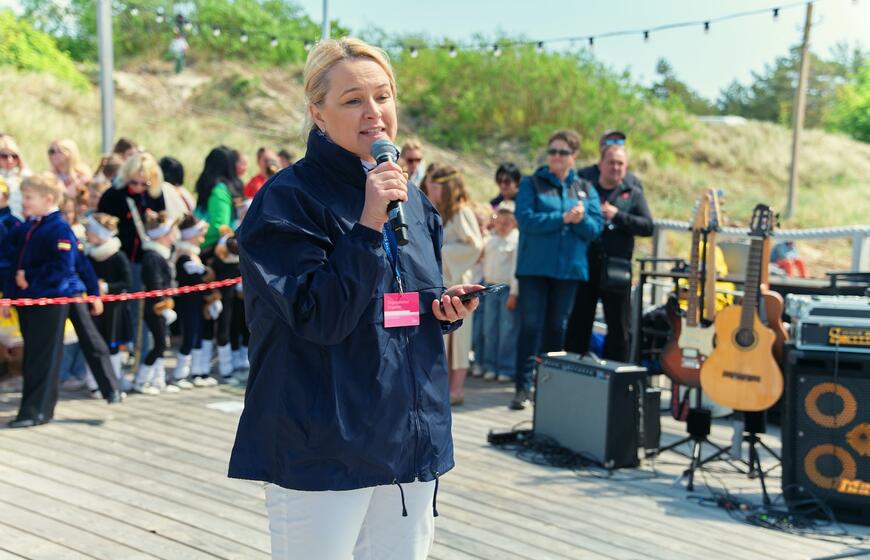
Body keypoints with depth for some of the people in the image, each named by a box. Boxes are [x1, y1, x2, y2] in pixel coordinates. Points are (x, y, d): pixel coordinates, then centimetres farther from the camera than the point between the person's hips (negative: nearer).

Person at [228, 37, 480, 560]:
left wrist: (448, 308, -1)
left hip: (412, 437, 7)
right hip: (323, 447, -6)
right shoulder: (287, 199, -11)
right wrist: (368, 224, -24)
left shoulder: (413, 201, 11)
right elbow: (318, 317, -20)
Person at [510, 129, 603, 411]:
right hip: (534, 266, -3)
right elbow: (526, 219, -12)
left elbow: (595, 228, 2)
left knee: (557, 327, 9)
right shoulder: (531, 184, 3)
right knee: (530, 326, -5)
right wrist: (563, 218, -18)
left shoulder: (585, 189, 11)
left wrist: (581, 219, -18)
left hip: (569, 268, 3)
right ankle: (523, 387, -3)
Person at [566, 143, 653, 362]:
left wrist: (617, 216, -10)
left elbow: (647, 226, 0)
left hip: (616, 269, 0)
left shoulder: (633, 194, 10)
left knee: (619, 328, 4)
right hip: (584, 264, 0)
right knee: (578, 325, 5)